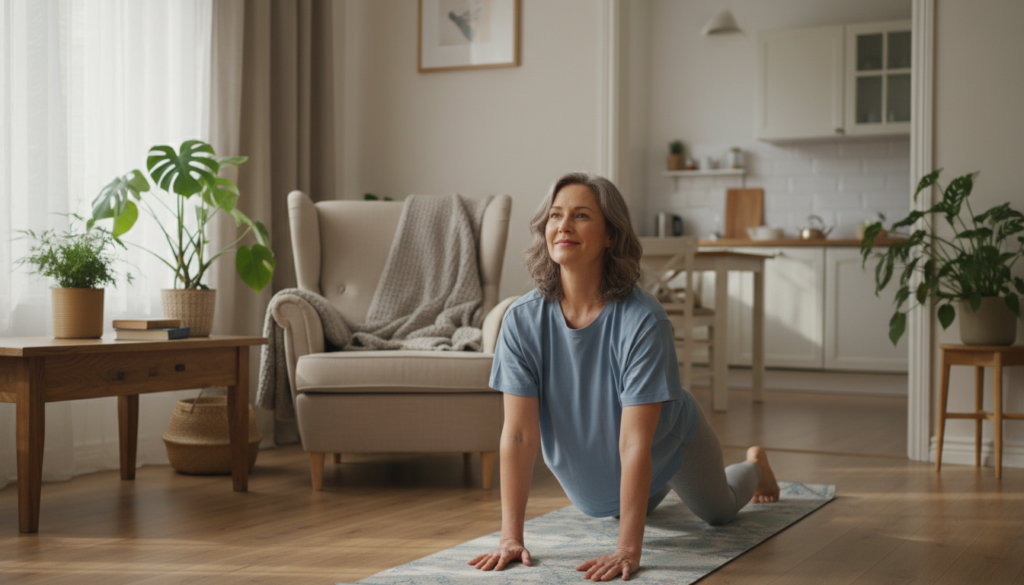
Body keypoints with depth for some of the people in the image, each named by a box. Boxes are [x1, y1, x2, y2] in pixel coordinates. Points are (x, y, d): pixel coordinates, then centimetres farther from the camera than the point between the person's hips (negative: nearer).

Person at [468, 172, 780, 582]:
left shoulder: (643, 321, -39)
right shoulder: (523, 320, -29)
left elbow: (635, 443, -39)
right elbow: (518, 434, -27)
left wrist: (628, 550, -41)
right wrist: (511, 537, -29)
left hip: (669, 443, -2)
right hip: (592, 464, 3)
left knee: (720, 511, 29)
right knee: (630, 508, 34)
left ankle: (755, 464, 61)